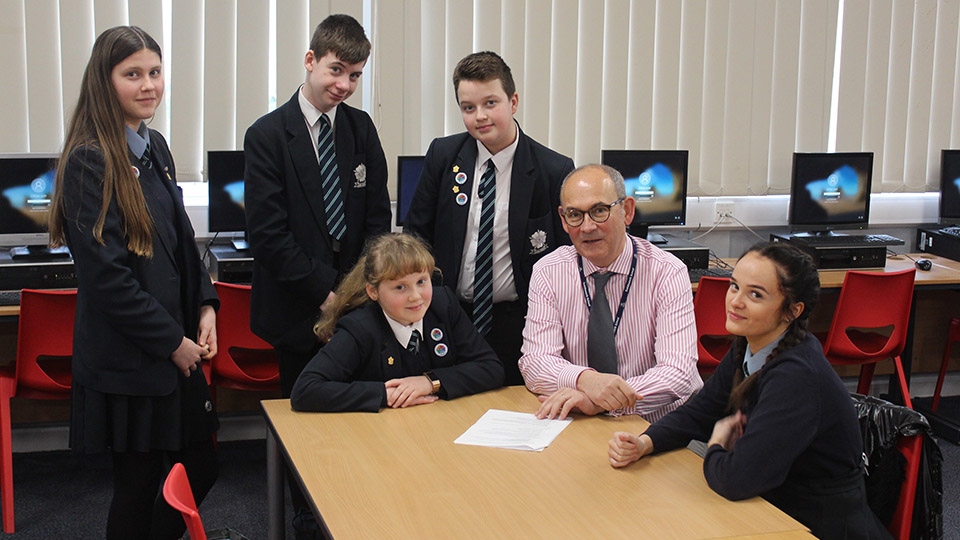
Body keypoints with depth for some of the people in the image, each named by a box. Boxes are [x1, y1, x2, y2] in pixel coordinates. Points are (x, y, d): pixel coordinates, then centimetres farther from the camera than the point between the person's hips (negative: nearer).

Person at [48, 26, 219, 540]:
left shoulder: (154, 146, 10)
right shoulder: (89, 161, -15)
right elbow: (105, 273, -19)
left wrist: (205, 305, 3)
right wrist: (172, 342, -14)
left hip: (175, 347, 8)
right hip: (126, 359, -8)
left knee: (201, 469, 15)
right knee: (138, 483, 5)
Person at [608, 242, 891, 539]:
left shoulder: (797, 377, -28)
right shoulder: (746, 349, -2)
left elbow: (737, 479, -32)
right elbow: (698, 413, 8)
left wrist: (714, 448, -11)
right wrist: (642, 444, -9)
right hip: (777, 510, 7)